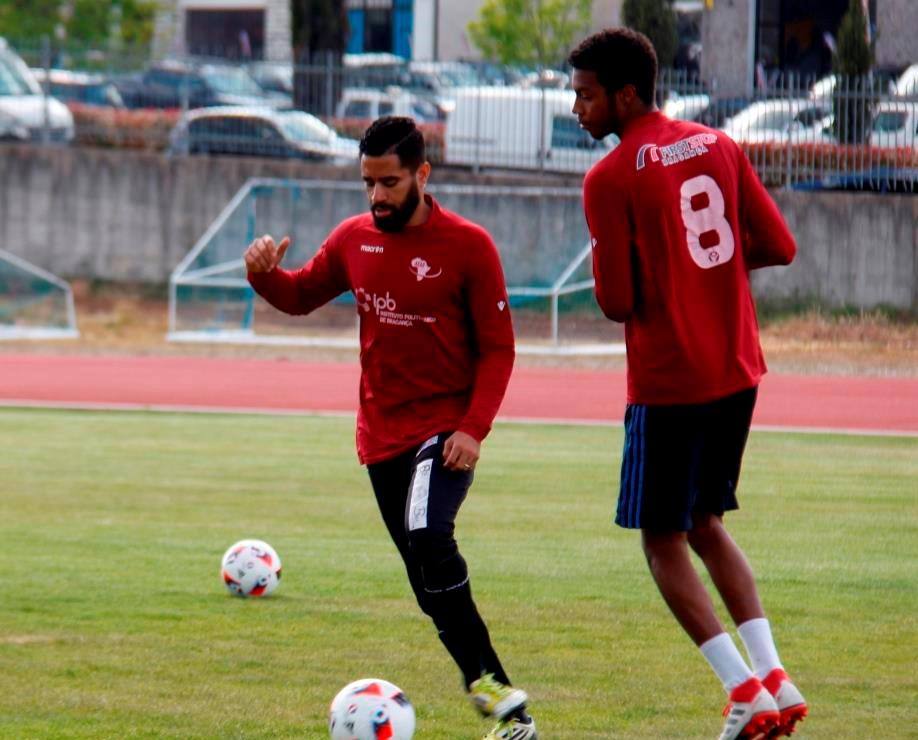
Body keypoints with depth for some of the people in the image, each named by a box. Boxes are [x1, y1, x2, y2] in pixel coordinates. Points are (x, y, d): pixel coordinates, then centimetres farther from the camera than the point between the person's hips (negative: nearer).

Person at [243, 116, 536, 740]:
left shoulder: (468, 246, -8)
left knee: (428, 540, -28)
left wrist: (475, 429, -17)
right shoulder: (354, 239, 6)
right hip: (382, 432, 6)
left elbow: (498, 348, -6)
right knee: (430, 579, 7)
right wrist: (264, 274, -2)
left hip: (446, 427, -6)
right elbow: (300, 296, 21)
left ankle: (489, 685, -25)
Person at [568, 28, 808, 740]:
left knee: (663, 539, 7)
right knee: (705, 522, 21)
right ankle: (773, 677, 9)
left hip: (668, 382, -7)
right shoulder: (717, 146, 6)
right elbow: (778, 248, 8)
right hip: (738, 371, 7)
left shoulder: (611, 179, -14)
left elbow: (617, 304, -14)